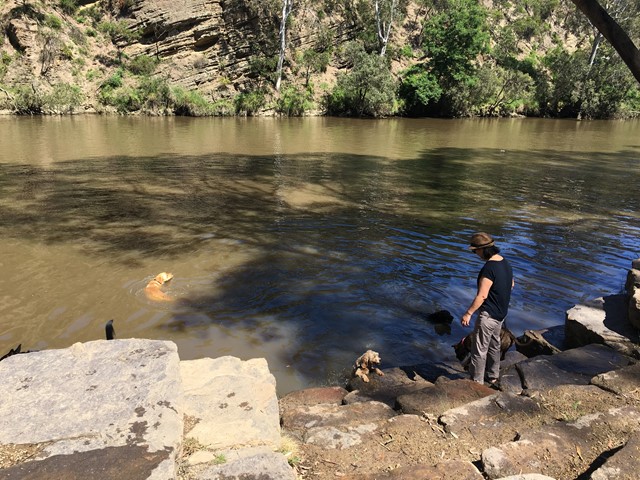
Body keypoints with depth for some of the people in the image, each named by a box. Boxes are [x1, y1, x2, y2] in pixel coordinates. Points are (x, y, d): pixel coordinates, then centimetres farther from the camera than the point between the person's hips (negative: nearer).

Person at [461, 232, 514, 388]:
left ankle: (477, 382, 10)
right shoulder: (505, 263, 3)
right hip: (501, 313, 10)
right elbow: (511, 284, 18)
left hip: (488, 315, -10)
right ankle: (493, 378, 35)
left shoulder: (489, 268, -26)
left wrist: (468, 313, -19)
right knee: (494, 345, 22)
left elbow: (482, 296, -26)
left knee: (479, 349, 1)